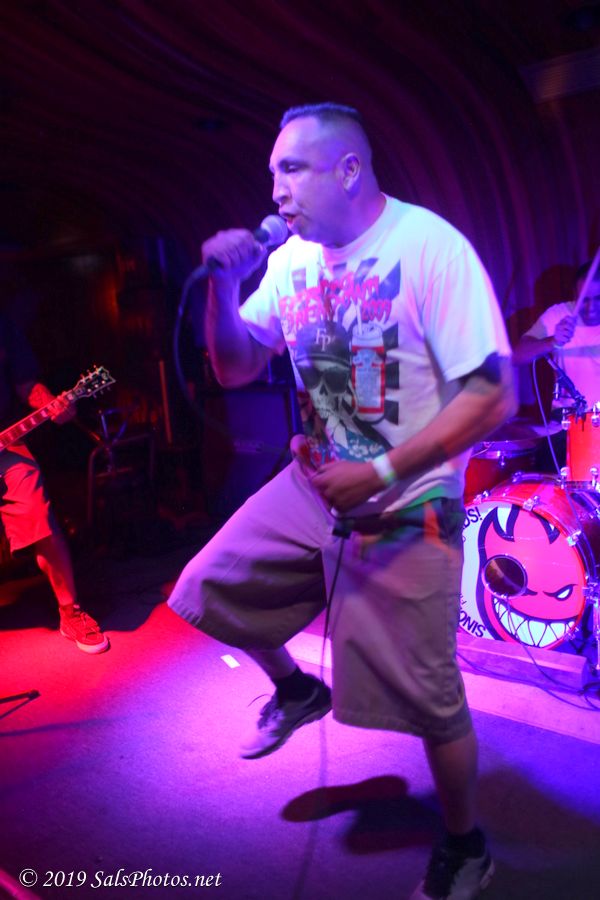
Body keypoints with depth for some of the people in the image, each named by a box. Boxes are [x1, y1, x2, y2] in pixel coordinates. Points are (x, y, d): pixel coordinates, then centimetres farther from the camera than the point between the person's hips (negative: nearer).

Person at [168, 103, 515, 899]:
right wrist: (223, 287, -11)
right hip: (311, 485, 6)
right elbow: (235, 370, 7)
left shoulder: (429, 248, -18)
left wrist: (380, 473, -23)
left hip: (402, 512, -6)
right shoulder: (293, 258, 2)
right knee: (209, 591, 6)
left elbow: (494, 396, -20)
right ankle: (297, 690, 35)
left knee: (428, 701, 4)